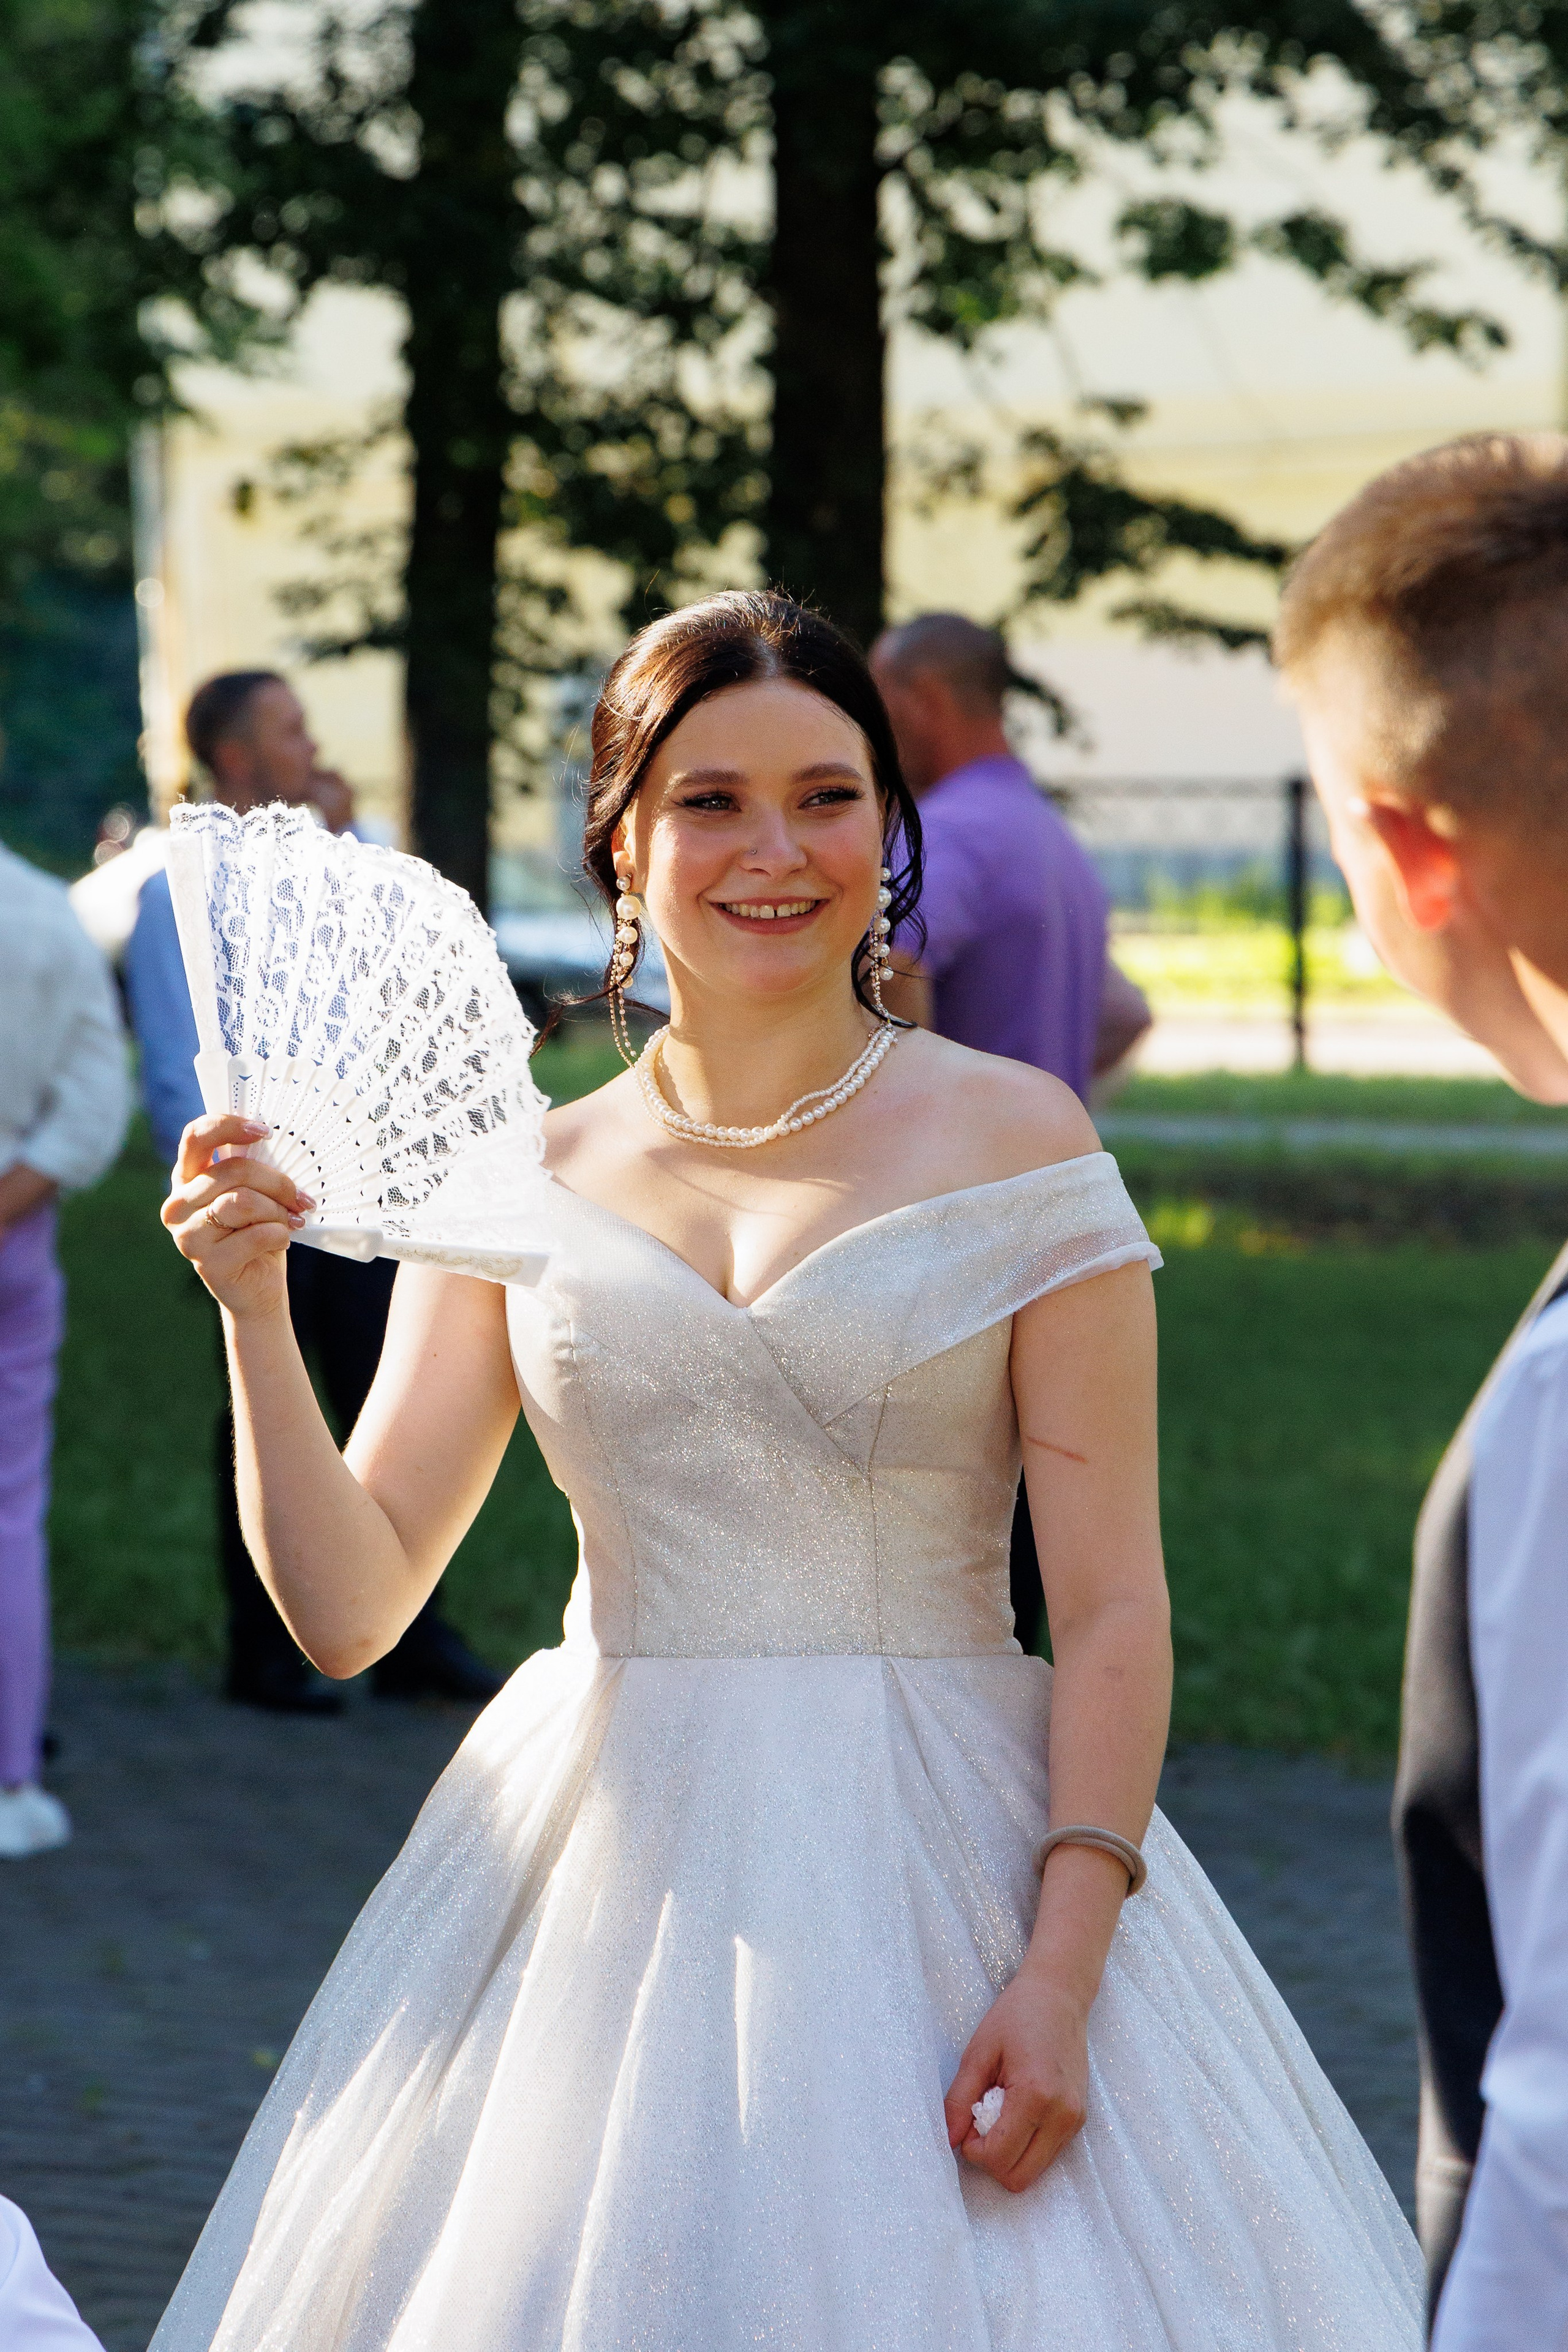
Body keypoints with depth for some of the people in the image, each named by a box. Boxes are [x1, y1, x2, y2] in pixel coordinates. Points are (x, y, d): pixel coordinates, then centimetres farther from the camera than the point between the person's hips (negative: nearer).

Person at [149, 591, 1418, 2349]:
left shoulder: (1011, 1140, -2)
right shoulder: (519, 1187, 6)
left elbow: (1111, 1608, -6)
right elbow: (348, 1607, 2)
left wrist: (1064, 1970, -15)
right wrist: (255, 1312, -10)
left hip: (941, 1869, -2)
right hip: (603, 1869, 2)